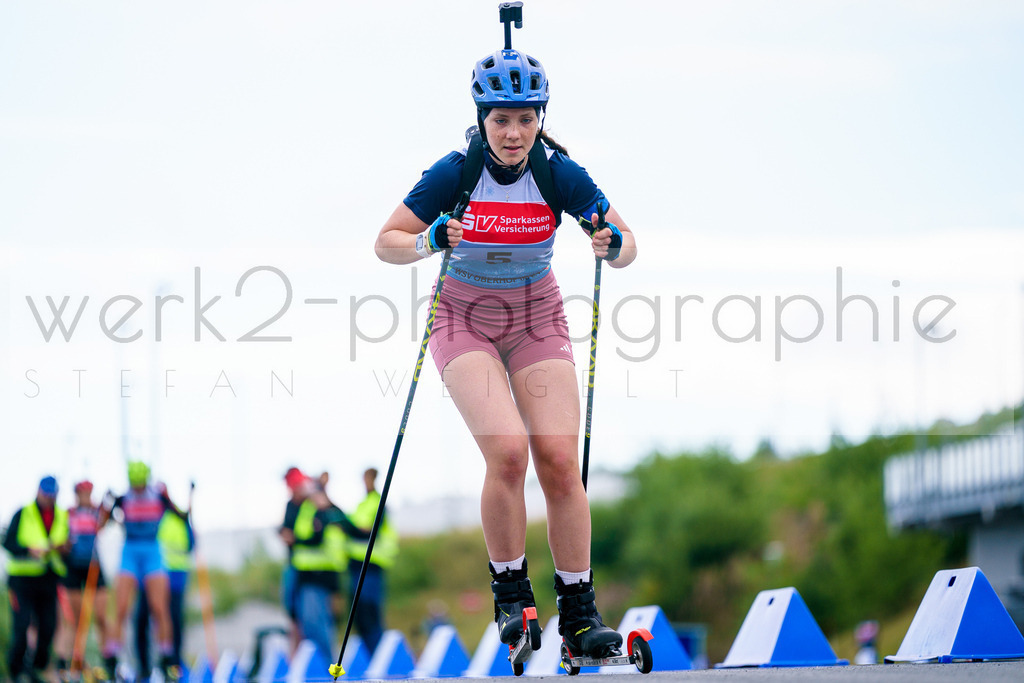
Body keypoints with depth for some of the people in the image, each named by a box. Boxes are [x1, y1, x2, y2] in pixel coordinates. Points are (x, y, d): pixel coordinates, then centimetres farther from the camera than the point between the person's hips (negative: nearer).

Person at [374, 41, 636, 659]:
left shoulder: (559, 173, -14)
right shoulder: (455, 173, -18)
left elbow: (626, 247, -7)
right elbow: (387, 243, -11)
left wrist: (614, 244, -30)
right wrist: (431, 242, -31)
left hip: (537, 318, 2)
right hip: (466, 318, -2)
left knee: (561, 462, -10)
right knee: (508, 451, -22)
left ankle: (579, 614, 0)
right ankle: (510, 593, -3)